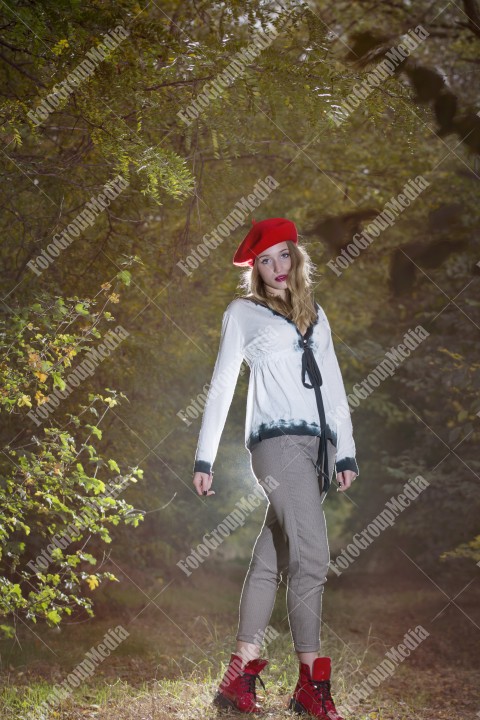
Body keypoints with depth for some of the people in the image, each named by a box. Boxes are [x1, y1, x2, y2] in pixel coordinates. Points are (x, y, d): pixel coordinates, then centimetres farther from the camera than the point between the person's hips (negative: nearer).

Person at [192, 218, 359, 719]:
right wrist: (204, 458, 0)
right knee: (312, 556, -15)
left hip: (317, 446, 5)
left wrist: (346, 451, 13)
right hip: (277, 439, -5)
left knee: (272, 558, 4)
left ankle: (239, 677, 7)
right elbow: (221, 386, 5)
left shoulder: (315, 315, 22)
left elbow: (333, 385, 20)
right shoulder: (243, 312, 8)